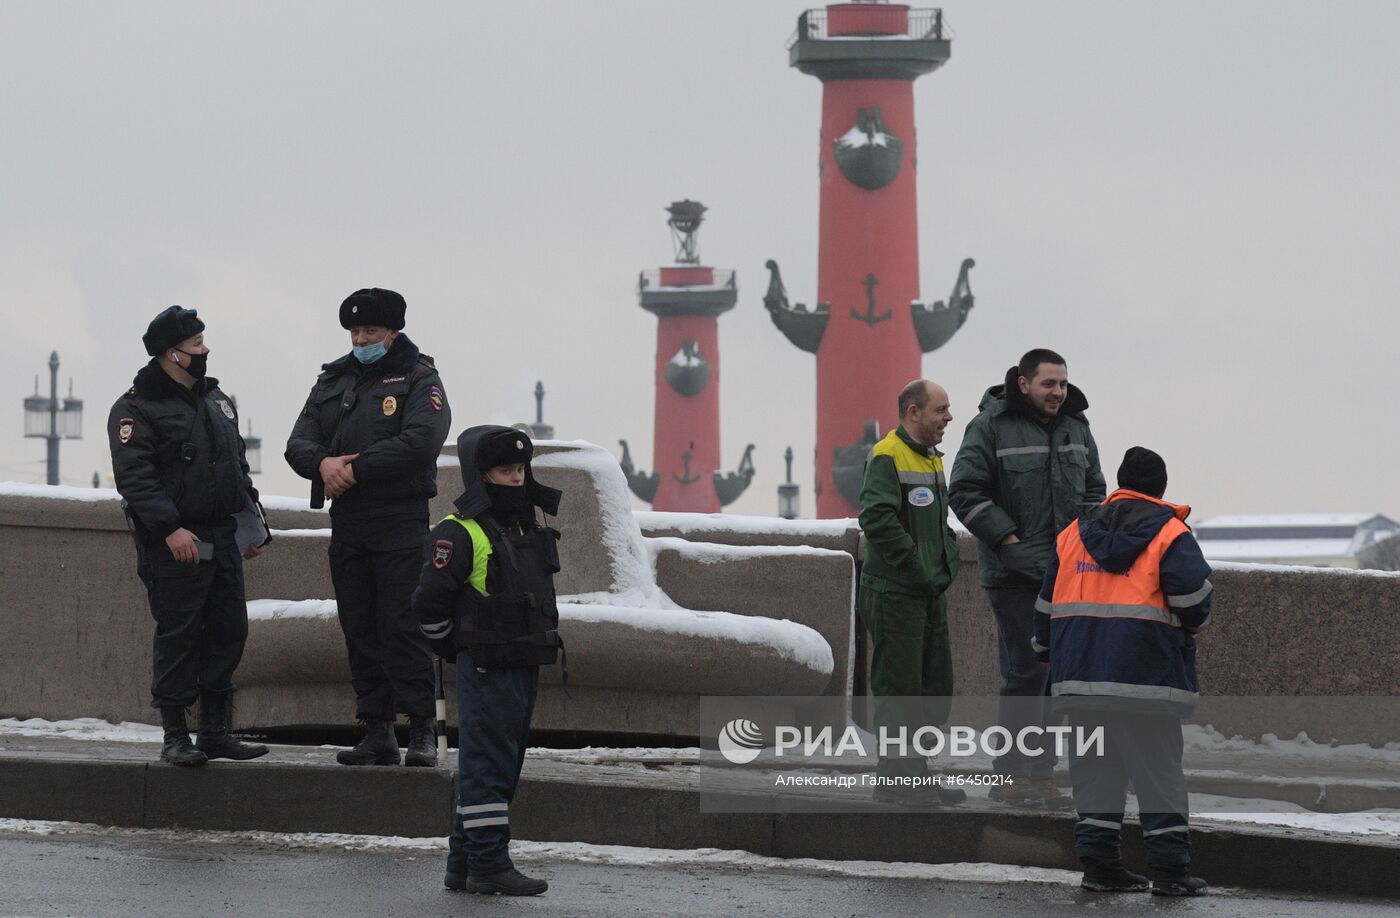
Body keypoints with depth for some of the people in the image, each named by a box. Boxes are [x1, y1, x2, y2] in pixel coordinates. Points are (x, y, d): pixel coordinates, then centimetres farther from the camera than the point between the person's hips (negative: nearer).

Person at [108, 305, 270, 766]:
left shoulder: (217, 401, 17)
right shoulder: (136, 409, -8)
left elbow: (238, 467, 24)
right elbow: (134, 477, -17)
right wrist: (170, 528, -26)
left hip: (222, 538, 7)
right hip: (174, 543, -7)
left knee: (227, 632, 7)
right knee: (178, 636, -6)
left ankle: (216, 732, 16)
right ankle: (175, 737, 0)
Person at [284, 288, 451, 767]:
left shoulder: (419, 380, -1)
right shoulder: (333, 381, 17)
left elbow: (419, 443, -17)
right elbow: (299, 443, 9)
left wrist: (355, 468, -16)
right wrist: (324, 463, -14)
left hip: (401, 524, -6)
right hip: (347, 525, 6)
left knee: (403, 626, -10)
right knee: (360, 628, 6)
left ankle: (422, 731, -7)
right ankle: (378, 732, 10)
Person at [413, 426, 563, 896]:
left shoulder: (530, 526, 13)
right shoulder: (459, 533, -13)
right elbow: (429, 600, -15)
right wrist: (452, 647, -3)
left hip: (525, 664, 9)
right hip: (485, 668, -9)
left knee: (505, 767, 12)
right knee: (487, 764, -6)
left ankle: (464, 863, 18)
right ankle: (488, 863, -5)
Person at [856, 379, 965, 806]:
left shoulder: (932, 458, 17)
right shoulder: (887, 457, -13)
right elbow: (879, 521, -23)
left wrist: (947, 562, 11)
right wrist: (919, 570, -20)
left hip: (932, 594, 10)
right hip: (895, 594, -10)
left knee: (936, 688, 11)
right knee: (899, 687, -6)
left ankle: (916, 773, 19)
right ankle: (896, 776, -2)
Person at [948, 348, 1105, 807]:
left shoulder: (1075, 428, 13)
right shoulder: (991, 427, -7)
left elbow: (1093, 489, 23)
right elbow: (965, 491, -10)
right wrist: (1008, 539, -13)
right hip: (1015, 574, -7)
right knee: (1026, 671, -10)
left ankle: (1041, 774, 12)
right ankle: (1010, 775, -4)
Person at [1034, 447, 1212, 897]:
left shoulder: (1075, 533, 14)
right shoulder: (1169, 533, -2)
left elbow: (1047, 602, 18)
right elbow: (1193, 592, -12)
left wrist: (1048, 651, 30)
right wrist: (1192, 625, 9)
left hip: (1078, 673, 5)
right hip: (1146, 673, -4)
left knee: (1094, 768, 11)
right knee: (1158, 771, 1)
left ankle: (1098, 862, 9)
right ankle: (1169, 868, 0)